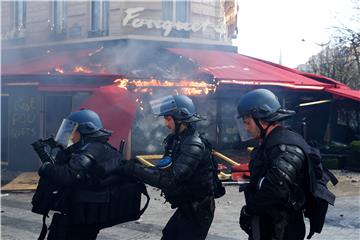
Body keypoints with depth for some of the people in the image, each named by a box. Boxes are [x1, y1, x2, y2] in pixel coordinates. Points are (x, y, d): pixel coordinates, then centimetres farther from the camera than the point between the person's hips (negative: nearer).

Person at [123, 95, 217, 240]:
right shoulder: (177, 140, 6)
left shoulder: (194, 146, -25)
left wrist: (135, 169, -30)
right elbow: (164, 170, 9)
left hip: (197, 212, -9)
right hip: (186, 208, 9)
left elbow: (170, 180, -33)